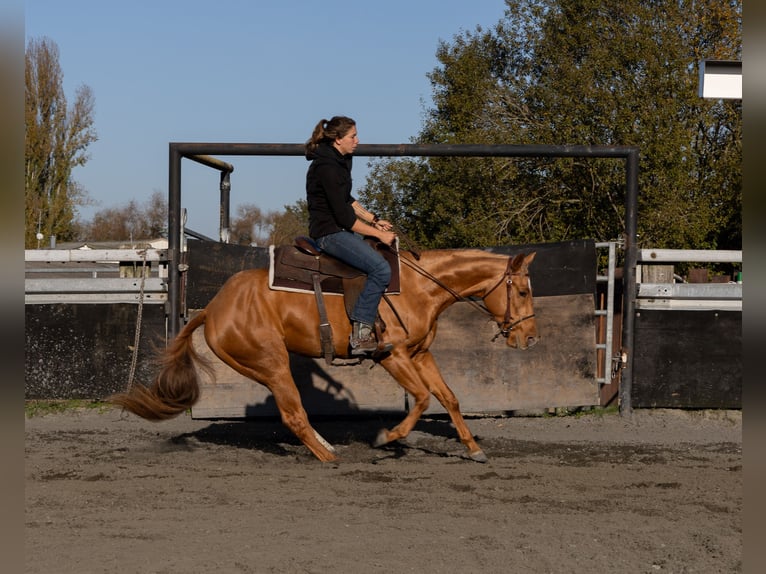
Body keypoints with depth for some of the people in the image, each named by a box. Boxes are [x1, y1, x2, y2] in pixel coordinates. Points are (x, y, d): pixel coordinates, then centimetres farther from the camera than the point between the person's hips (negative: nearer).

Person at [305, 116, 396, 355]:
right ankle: (360, 334, -22)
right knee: (381, 268, -24)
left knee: (389, 255, 15)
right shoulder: (327, 168, -20)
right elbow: (343, 216, -21)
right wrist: (379, 233, -14)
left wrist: (374, 219, 14)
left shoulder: (340, 161, 11)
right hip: (329, 234, -11)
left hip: (338, 230, 11)